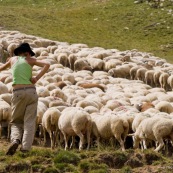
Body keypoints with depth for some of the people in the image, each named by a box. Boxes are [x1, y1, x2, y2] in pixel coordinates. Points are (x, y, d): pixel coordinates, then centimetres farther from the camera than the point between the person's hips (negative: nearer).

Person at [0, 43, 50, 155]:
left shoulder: (13, 59, 17)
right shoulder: (30, 60, 12)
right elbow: (47, 65, -4)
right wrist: (37, 78, -4)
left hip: (17, 92, 1)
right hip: (31, 91, -1)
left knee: (16, 121, 12)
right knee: (29, 122, 1)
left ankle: (15, 140, -18)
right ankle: (25, 148, -14)